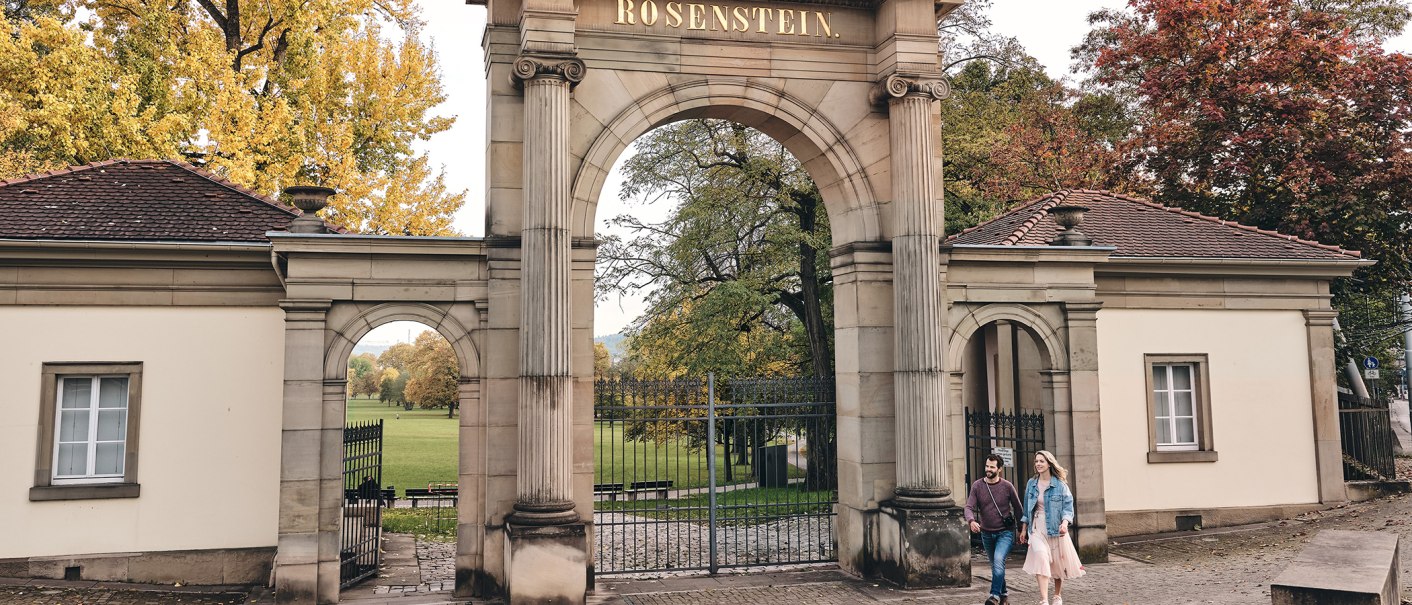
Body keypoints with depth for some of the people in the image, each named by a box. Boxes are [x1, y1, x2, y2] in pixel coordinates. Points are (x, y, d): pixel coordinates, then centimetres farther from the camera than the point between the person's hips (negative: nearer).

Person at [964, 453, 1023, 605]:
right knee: (995, 566, 15)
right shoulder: (977, 486, -4)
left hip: (1005, 532, -3)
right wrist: (971, 521, -31)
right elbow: (969, 507, -10)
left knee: (998, 561, -23)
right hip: (986, 533, 4)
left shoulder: (1007, 486, -8)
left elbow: (1017, 508, 2)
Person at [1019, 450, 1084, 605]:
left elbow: (1068, 506, -6)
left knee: (1058, 563, 10)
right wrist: (1023, 529, 14)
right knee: (1040, 557, -21)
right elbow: (1027, 508, 13)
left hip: (1055, 528, -1)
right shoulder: (1031, 483, 5)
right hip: (1037, 529, 1)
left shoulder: (1059, 485, -4)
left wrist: (1064, 523, -24)